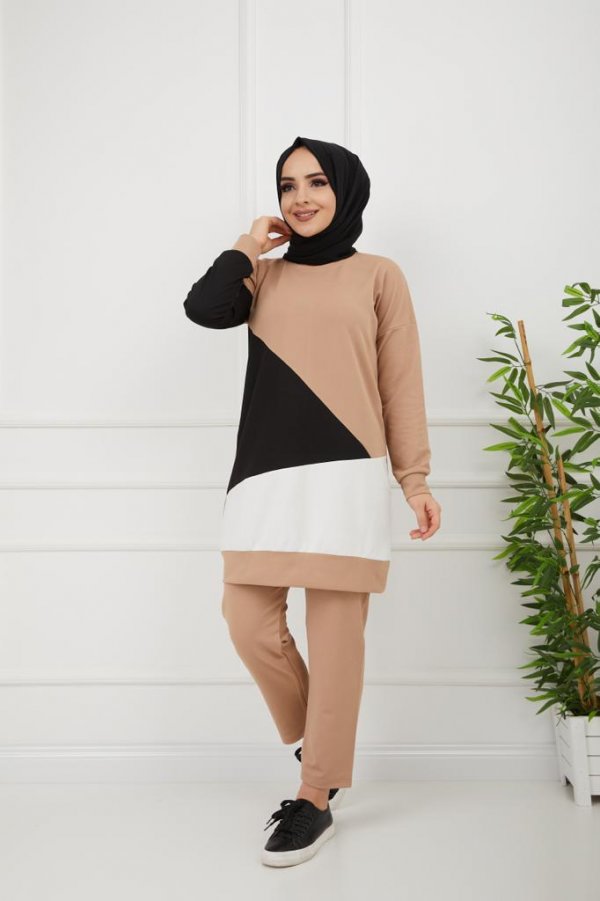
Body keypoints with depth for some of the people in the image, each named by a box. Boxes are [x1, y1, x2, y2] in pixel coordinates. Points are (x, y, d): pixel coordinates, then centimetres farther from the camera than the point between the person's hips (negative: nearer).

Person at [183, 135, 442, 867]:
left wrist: (416, 479, 1)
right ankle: (318, 745, 27)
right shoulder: (264, 275, 16)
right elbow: (202, 308, -4)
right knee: (247, 622, 0)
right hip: (265, 473, 3)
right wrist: (248, 244, 8)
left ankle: (316, 799, 14)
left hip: (346, 475, -3)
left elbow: (402, 383, 6)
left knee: (334, 638, 1)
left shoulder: (378, 275, 8)